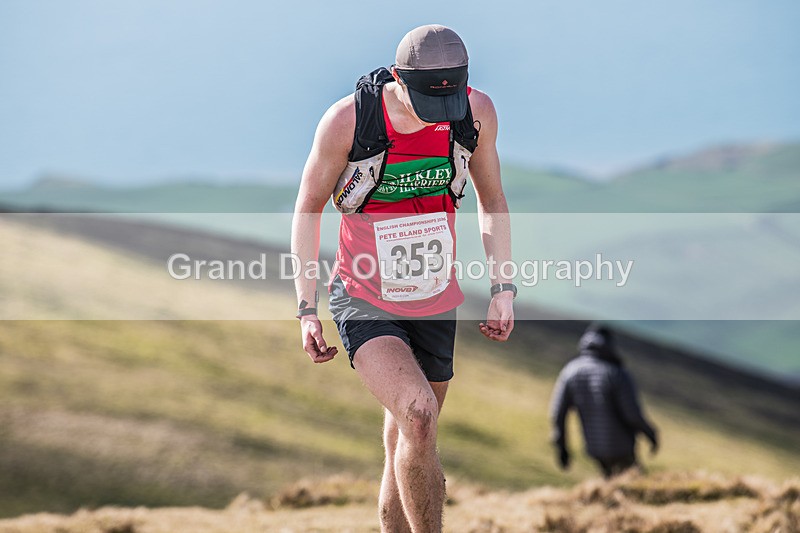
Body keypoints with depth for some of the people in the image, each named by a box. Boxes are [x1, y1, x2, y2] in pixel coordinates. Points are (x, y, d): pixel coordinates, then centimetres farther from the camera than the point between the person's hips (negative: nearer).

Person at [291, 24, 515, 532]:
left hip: (435, 305, 4)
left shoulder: (477, 111, -9)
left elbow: (492, 199, 8)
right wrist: (307, 309, -6)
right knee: (418, 414, -26)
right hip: (364, 302, -4)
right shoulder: (347, 119, -19)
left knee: (405, 450, 12)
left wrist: (503, 288, 3)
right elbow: (309, 208, -5)